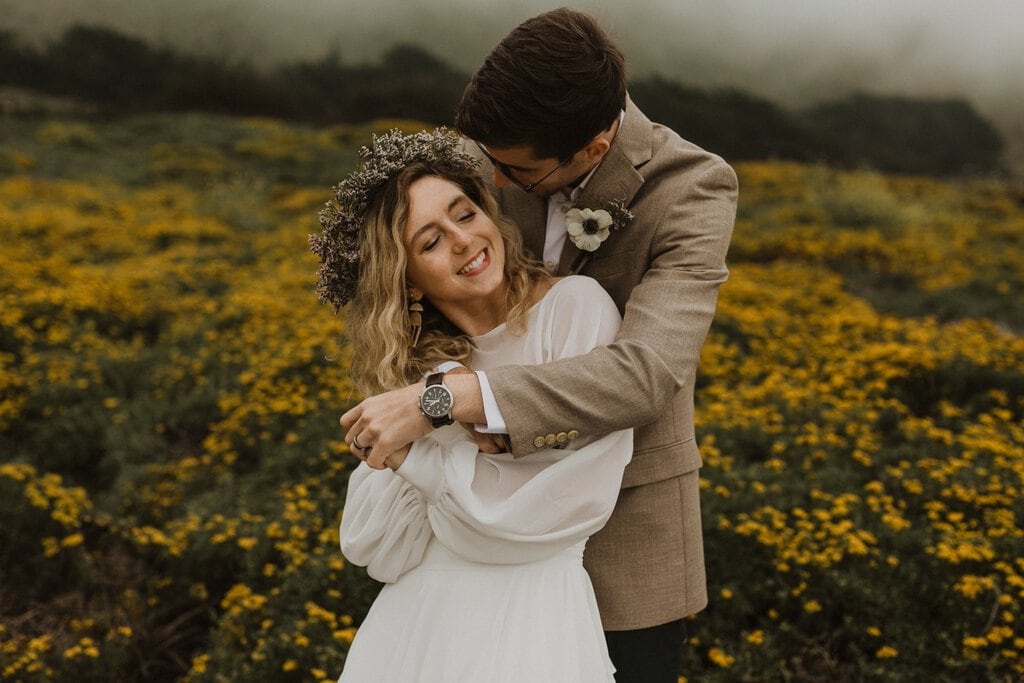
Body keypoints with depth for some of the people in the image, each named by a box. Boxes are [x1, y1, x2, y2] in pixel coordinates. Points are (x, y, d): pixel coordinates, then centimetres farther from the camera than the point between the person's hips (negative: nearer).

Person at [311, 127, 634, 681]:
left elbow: (574, 501, -18)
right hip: (414, 615, 4)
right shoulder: (413, 363, 4)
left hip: (530, 610, -4)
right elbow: (370, 551, -1)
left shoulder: (575, 305, -10)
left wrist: (418, 456, -11)